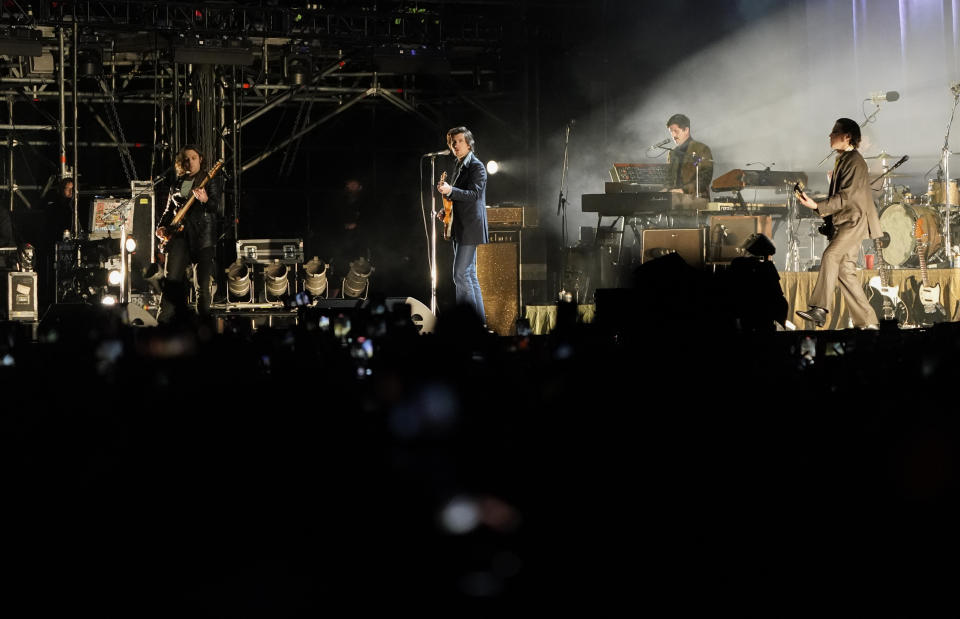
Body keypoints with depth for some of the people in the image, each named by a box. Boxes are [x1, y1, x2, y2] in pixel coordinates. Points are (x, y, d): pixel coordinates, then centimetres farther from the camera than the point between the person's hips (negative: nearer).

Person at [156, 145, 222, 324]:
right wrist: (162, 226, 9)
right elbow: (169, 209, 26)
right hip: (179, 232, 4)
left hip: (202, 233, -4)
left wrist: (205, 200, -27)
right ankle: (166, 318, -4)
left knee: (203, 281, -7)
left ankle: (204, 317, -1)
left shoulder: (210, 180, 5)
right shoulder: (177, 184, 20)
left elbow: (217, 207, -7)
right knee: (173, 278, -6)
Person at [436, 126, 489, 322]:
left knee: (461, 274, -14)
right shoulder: (459, 167, 18)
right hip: (460, 227, 10)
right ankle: (480, 319, 15)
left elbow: (474, 194, -21)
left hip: (470, 228, -10)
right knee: (469, 274, 10)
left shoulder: (476, 166, -9)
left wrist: (450, 191, -35)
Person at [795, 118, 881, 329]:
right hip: (842, 223, 10)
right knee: (845, 271, 5)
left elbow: (846, 197, -18)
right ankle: (866, 321, 7)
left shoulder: (854, 161, -10)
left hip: (854, 221, -10)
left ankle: (819, 309, -37)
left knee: (831, 256, -27)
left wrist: (817, 206, -24)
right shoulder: (842, 160, 19)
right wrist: (827, 219, 18)